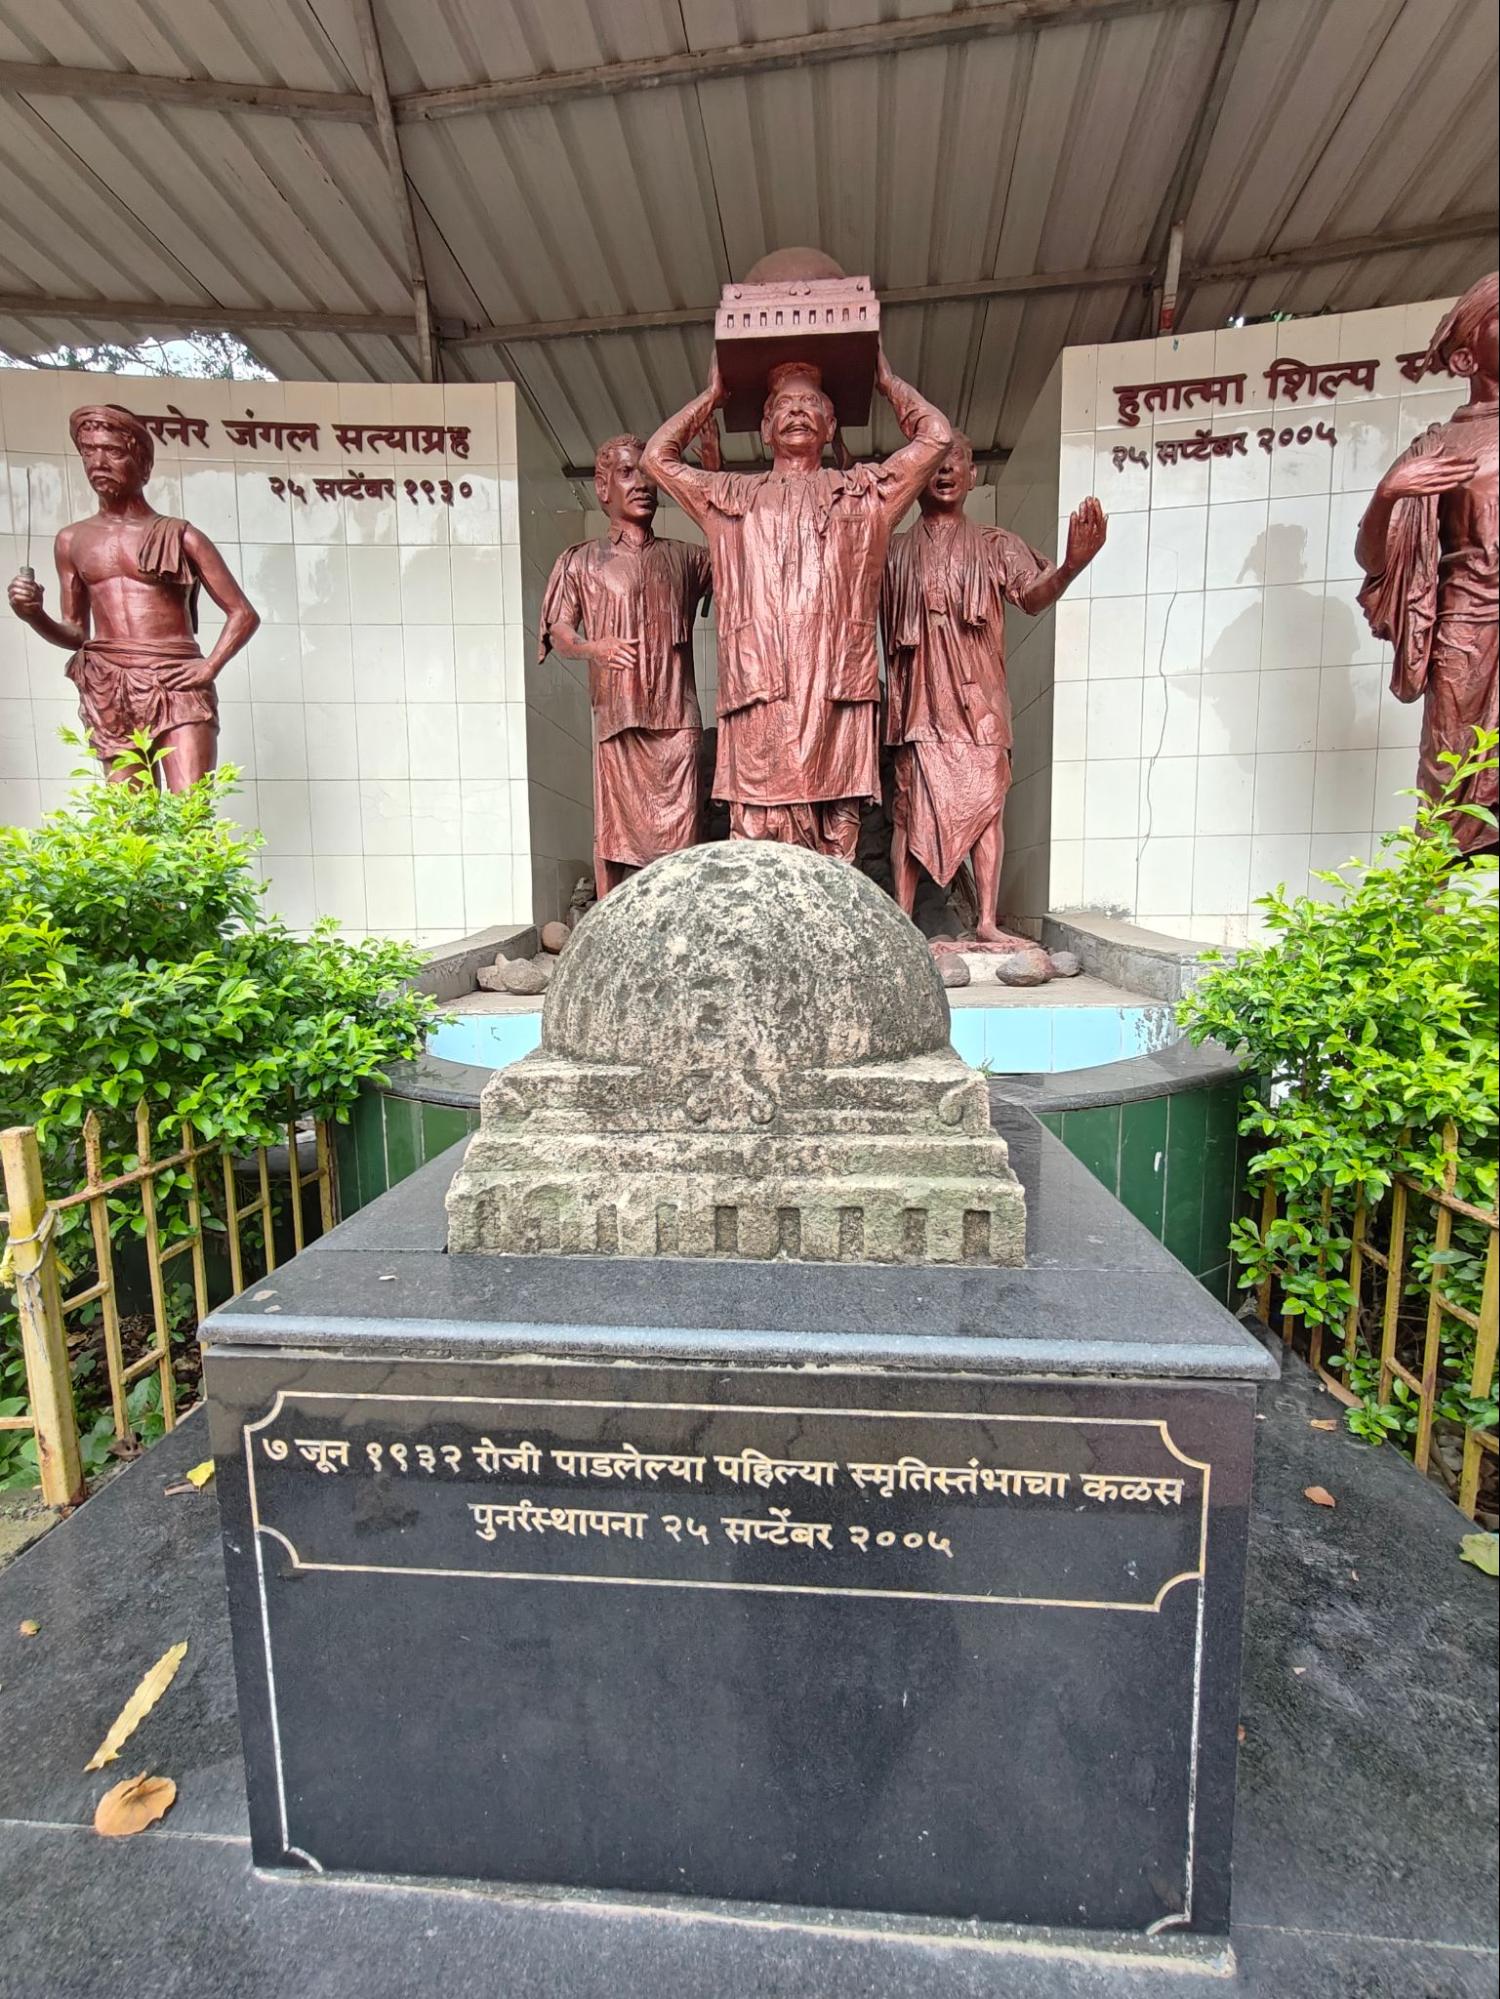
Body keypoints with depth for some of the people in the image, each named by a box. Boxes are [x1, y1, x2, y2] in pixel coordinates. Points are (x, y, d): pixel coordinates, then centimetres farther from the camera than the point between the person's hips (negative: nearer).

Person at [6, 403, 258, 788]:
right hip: (108, 693, 4)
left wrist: (211, 667, -7)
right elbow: (75, 633, 20)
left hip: (177, 684, -3)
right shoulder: (72, 540, 17)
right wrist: (34, 616, -1)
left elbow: (243, 613, 6)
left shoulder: (180, 536, 7)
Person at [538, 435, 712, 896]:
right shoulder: (581, 562, 13)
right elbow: (558, 631, 7)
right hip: (616, 716, -1)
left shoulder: (685, 558, 19)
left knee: (678, 832, -5)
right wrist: (591, 647, -14)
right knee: (615, 828, -3)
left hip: (675, 718, 1)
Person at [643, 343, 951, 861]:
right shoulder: (733, 497, 27)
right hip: (758, 693, 1)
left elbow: (936, 436, 21)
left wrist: (887, 380, 31)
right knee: (756, 848, -9)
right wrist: (712, 395, 34)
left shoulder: (863, 493, 24)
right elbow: (657, 457, 27)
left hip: (838, 691, 0)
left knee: (836, 846, -5)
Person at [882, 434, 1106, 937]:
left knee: (986, 803, -6)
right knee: (912, 806, -6)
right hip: (919, 698, -1)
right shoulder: (895, 551, 15)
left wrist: (1071, 566, -26)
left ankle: (987, 920, -6)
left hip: (979, 698, 1)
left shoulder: (995, 545, 13)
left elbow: (1033, 597, -3)